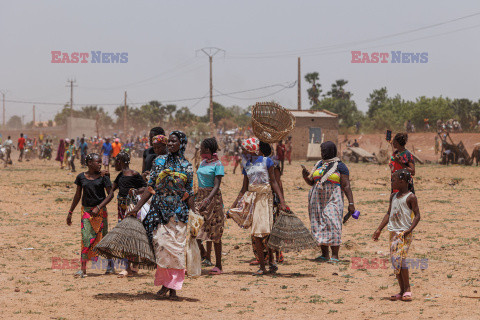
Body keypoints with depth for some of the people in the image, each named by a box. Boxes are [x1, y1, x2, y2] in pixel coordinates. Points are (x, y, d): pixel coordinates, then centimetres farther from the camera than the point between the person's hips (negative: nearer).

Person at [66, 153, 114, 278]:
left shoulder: (103, 177, -1)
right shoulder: (81, 177, 4)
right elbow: (78, 196, 13)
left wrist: (99, 207, -15)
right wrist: (70, 213, 15)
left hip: (100, 211, -1)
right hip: (86, 210, 1)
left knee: (103, 237, 4)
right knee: (86, 238, -9)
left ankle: (110, 264, 21)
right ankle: (83, 269, -10)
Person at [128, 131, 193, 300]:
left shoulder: (187, 166, 4)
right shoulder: (159, 161, 6)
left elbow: (189, 194, 6)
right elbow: (150, 188, 7)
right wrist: (136, 208, 2)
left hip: (179, 212, -1)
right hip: (159, 210, 1)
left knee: (177, 247, -2)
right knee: (161, 245, -8)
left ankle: (173, 287, 7)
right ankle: (164, 284, 4)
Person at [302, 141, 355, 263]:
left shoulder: (339, 166, -3)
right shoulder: (319, 165, 16)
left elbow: (346, 186, -7)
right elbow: (311, 182, 19)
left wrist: (351, 203, -14)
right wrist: (306, 176, -3)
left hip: (332, 200, -6)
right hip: (317, 200, 6)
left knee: (332, 225, -13)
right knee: (319, 227, 4)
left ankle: (335, 256, -13)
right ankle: (324, 254, 10)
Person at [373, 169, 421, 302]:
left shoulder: (410, 197, -7)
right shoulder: (393, 196, 15)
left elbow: (417, 215, -8)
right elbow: (388, 214, 19)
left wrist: (409, 230, -18)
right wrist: (379, 230, 13)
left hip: (404, 233, -7)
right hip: (393, 232, 7)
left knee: (399, 258, -16)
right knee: (395, 261, 5)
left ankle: (407, 289, -7)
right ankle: (402, 291, 10)